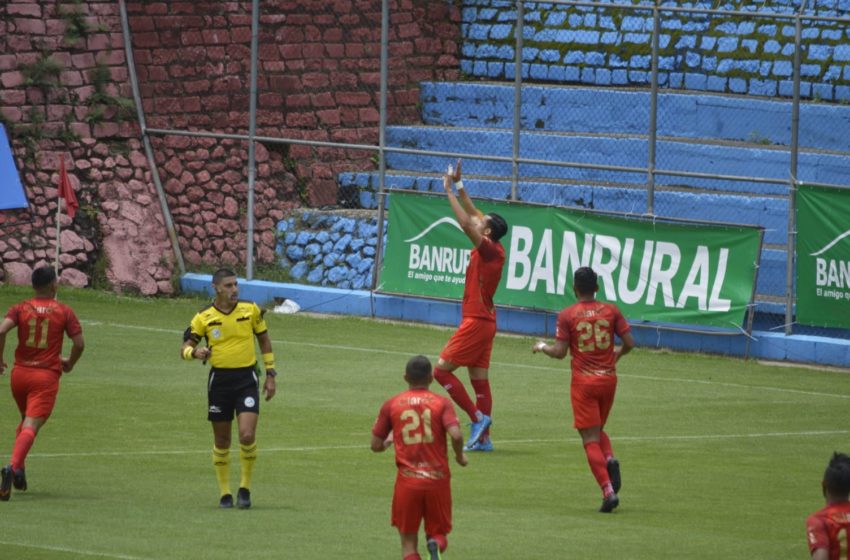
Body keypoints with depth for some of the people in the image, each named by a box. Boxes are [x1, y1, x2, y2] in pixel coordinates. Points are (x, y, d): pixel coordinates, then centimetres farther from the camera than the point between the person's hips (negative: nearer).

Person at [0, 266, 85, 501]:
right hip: (47, 376, -3)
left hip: (20, 373, 3)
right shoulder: (64, 312, 0)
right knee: (31, 426, -11)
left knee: (26, 420, 25)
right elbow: (79, 343, -3)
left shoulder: (20, 309, 3)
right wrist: (69, 364, 16)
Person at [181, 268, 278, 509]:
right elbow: (185, 348, 1)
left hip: (247, 378, 0)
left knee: (247, 435, -15)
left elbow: (264, 339, 13)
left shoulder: (250, 309, 0)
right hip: (219, 379, 1)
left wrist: (270, 374, 10)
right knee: (221, 441, 6)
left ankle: (245, 487, 4)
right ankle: (225, 492, 20)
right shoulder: (204, 317, -3)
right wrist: (195, 352, -23)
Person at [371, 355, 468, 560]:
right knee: (439, 533, 18)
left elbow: (376, 445, 6)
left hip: (407, 481, 0)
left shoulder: (391, 405, 4)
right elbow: (456, 435, -15)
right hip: (438, 479, 0)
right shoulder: (442, 403, 0)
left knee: (408, 541, 11)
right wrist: (460, 456, 5)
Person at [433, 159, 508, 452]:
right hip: (483, 321, 10)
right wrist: (458, 185, 17)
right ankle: (483, 437, 9)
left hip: (476, 322, -10)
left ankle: (477, 417, -8)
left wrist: (449, 191, -18)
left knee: (442, 370, -7)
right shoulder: (493, 250, 8)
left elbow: (466, 222, -25)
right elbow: (472, 214, 19)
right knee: (480, 380, 9)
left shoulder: (489, 250, -16)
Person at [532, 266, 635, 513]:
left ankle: (608, 491, -13)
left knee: (590, 439, -1)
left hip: (584, 381, -3)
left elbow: (560, 352, -9)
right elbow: (629, 343, 0)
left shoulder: (567, 315, -7)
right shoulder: (611, 311, 1)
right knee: (598, 429, 24)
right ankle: (610, 460, -8)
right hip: (608, 379, 3)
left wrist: (542, 347, 11)